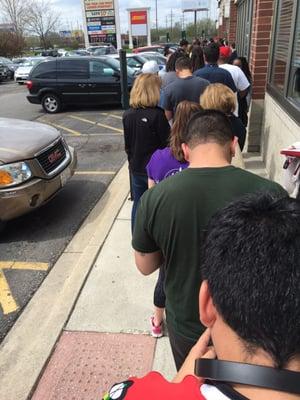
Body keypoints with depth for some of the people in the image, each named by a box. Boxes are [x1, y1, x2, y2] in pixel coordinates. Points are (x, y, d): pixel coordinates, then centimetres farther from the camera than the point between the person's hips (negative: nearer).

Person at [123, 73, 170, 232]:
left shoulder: (127, 115, -1)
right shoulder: (157, 115, -19)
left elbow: (127, 144, 8)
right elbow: (166, 143, -13)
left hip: (136, 168, 5)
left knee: (138, 204, 17)